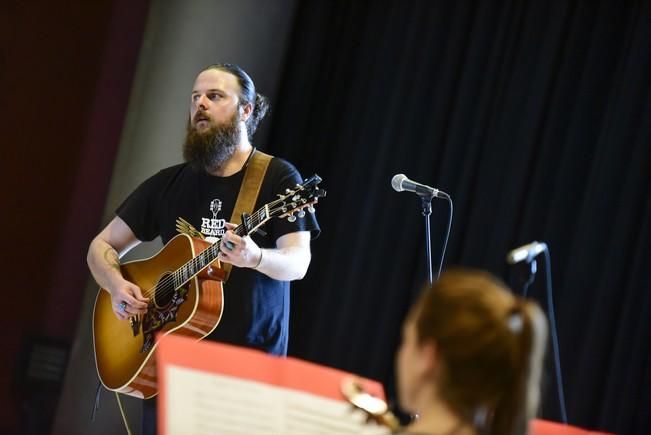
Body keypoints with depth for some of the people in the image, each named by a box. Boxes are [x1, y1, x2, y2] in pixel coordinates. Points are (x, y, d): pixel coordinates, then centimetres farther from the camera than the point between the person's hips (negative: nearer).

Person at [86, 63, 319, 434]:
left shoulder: (278, 178, -2)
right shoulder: (168, 183, 10)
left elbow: (298, 262, -13)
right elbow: (103, 246, 14)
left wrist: (256, 257, -34)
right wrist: (117, 286, -7)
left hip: (251, 365, -4)